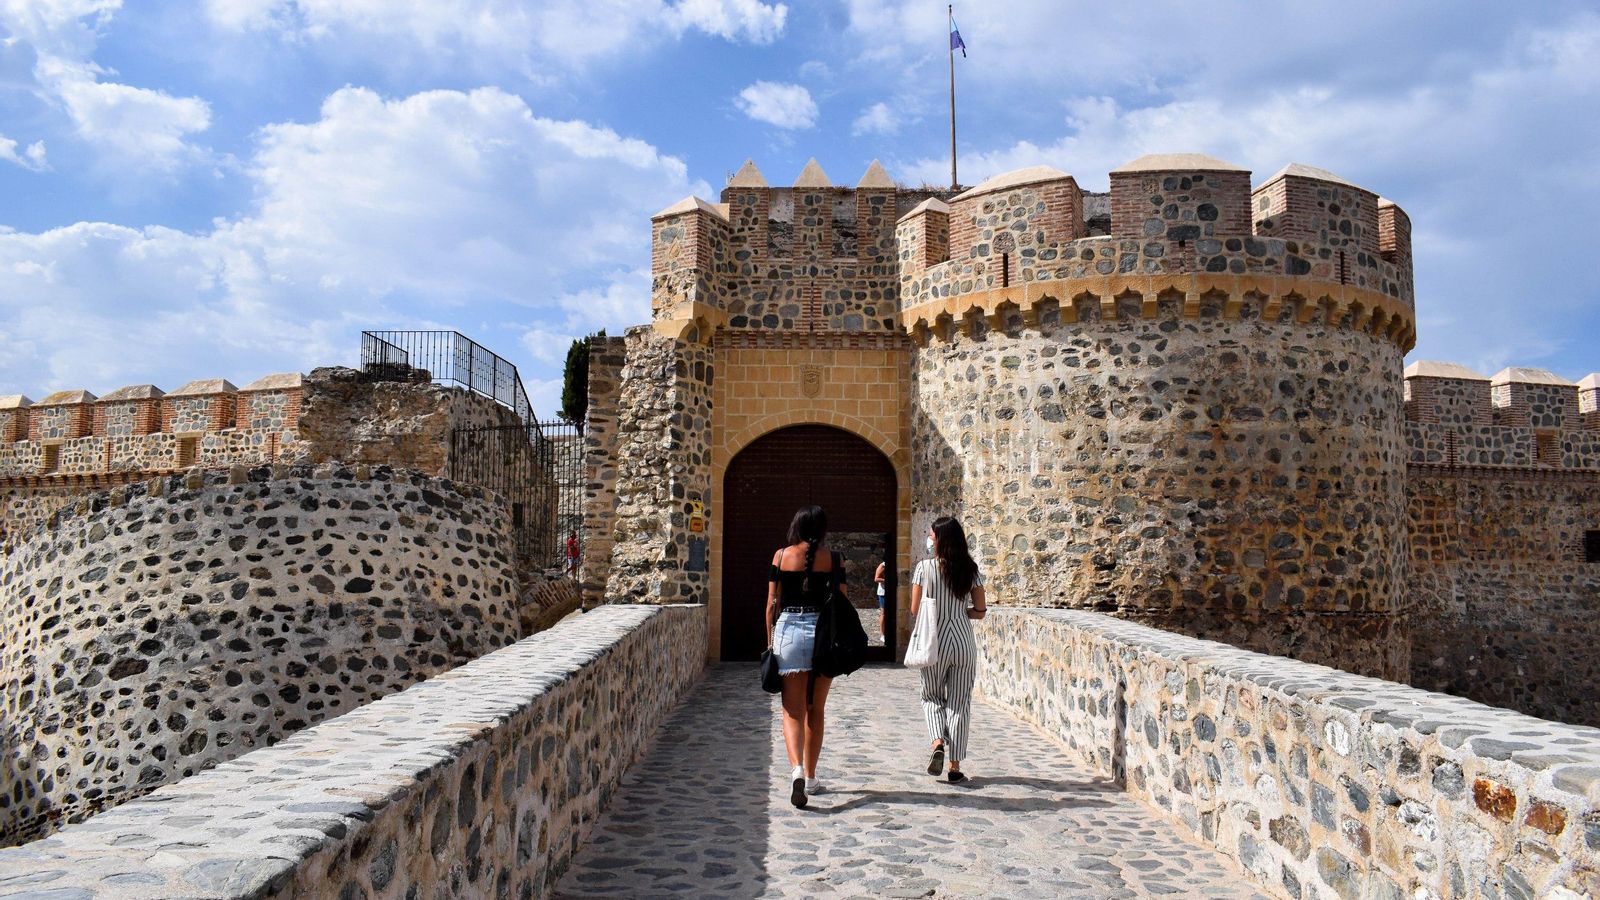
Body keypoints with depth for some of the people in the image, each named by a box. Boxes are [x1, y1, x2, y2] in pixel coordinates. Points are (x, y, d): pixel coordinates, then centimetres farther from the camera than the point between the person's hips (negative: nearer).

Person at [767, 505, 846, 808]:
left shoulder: (782, 556, 3)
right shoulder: (833, 559, 3)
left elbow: (772, 604, 2)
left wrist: (770, 642, 11)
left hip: (789, 630, -1)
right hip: (824, 633, 1)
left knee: (793, 711, 1)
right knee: (815, 711, 15)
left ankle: (797, 769, -22)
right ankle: (811, 778, 23)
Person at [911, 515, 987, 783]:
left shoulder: (925, 567, -7)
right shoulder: (970, 569, 0)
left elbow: (915, 610, -4)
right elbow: (980, 610, 2)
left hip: (935, 641, -2)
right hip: (963, 639, 2)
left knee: (932, 697, 18)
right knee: (959, 703, 9)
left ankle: (938, 744, -6)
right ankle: (955, 767, 10)